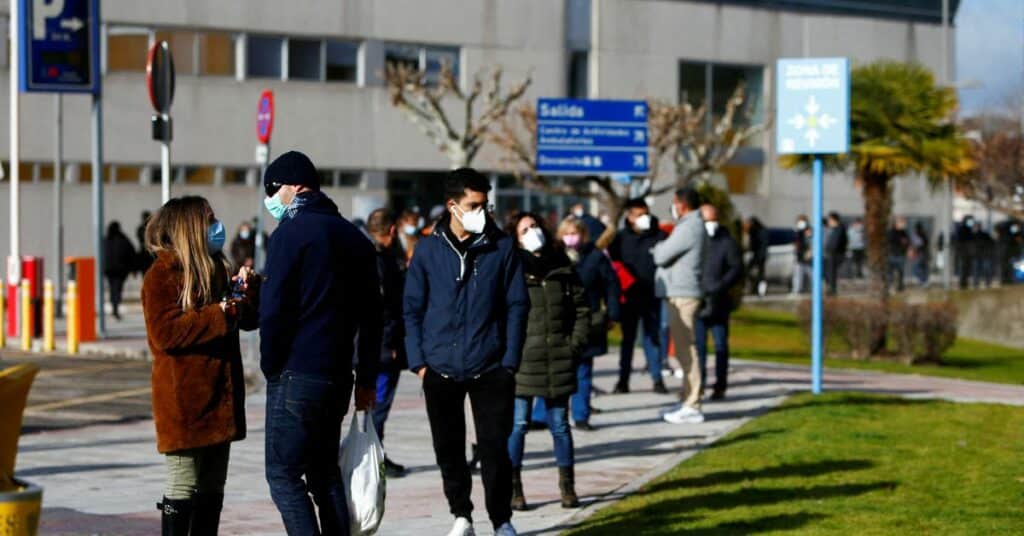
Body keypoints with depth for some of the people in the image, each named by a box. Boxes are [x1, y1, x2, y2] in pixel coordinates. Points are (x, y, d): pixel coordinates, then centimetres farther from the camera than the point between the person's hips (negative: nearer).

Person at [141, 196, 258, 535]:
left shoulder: (214, 269, 15)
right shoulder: (162, 275, -10)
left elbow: (249, 319, 20)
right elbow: (165, 332, -22)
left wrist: (248, 289, 0)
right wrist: (220, 315, -21)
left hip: (218, 397, 8)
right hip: (184, 402, -8)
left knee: (213, 488, 13)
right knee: (183, 486, -5)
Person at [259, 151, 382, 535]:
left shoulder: (291, 233, -9)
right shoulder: (354, 237, 14)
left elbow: (273, 309, -14)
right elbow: (371, 315, 15)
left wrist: (270, 366, -3)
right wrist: (367, 379, 17)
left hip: (295, 376, -7)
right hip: (338, 376, 7)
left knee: (284, 474, -3)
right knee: (325, 472, 15)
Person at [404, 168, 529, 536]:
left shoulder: (502, 247, 0)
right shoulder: (428, 250, 2)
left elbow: (517, 306, 1)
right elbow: (412, 309, 4)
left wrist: (510, 361, -5)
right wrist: (418, 361, -2)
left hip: (490, 368, -1)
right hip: (440, 370, 1)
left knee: (494, 448, -2)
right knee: (448, 449, 9)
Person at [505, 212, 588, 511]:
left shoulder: (562, 267, 8)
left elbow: (581, 309, 11)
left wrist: (576, 345, 2)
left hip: (558, 360, 3)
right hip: (522, 360, -3)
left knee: (559, 424, 8)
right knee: (517, 424, -1)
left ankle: (567, 486, 16)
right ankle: (513, 488, 6)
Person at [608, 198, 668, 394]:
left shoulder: (659, 236, 1)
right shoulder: (620, 238, 3)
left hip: (652, 296, -1)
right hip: (629, 296, 1)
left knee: (653, 337, 3)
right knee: (628, 338, 9)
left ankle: (657, 378, 8)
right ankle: (623, 380, 14)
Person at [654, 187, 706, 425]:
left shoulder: (689, 228, -16)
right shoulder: (691, 225, 18)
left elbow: (662, 256, -17)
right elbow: (666, 253, 17)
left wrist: (658, 248, 2)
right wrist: (662, 249, -1)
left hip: (682, 294, -11)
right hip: (679, 292, 11)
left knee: (685, 349, -9)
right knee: (683, 349, 15)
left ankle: (692, 407, -9)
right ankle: (688, 400, 22)